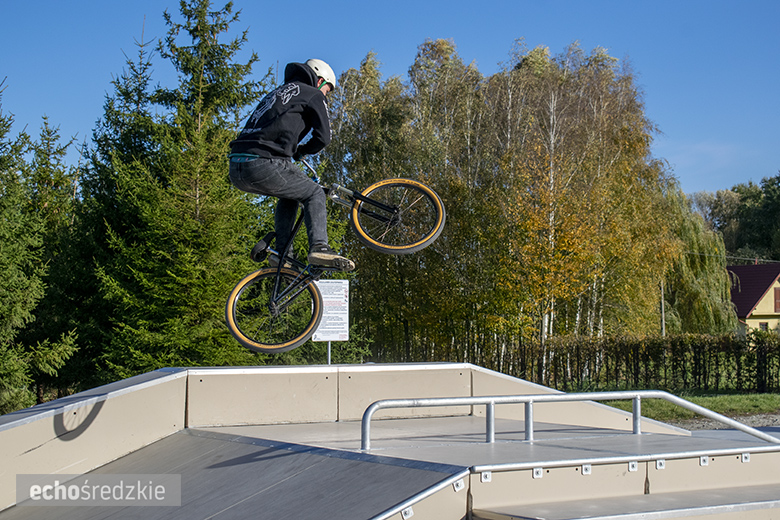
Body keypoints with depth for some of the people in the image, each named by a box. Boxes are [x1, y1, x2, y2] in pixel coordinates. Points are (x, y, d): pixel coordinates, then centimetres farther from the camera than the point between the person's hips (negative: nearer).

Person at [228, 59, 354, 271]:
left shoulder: (276, 94, 34)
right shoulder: (313, 95, 11)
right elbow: (323, 137, 2)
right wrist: (300, 152, 19)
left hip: (236, 169, 7)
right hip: (263, 166, -7)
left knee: (291, 194, 30)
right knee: (314, 193, 12)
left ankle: (282, 252, 20)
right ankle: (319, 247, -11)